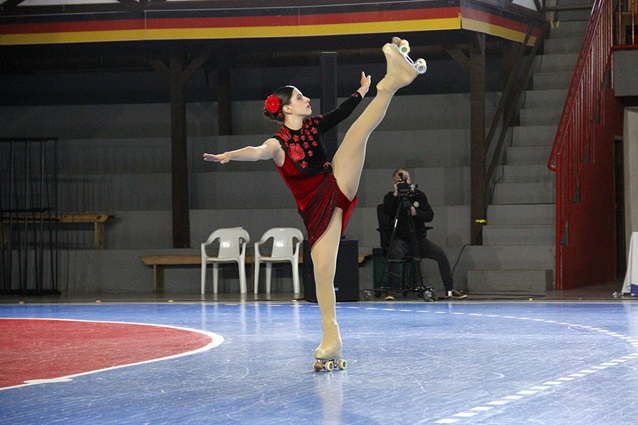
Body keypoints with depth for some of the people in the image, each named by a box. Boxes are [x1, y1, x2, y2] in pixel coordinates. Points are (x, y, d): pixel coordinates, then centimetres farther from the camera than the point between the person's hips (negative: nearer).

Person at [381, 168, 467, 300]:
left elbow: (430, 216, 1)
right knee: (394, 253, -35)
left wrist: (416, 212, -17)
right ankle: (390, 291, -29)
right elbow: (387, 212, -16)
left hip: (419, 239, 3)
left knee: (441, 254, -17)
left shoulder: (419, 195, 10)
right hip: (400, 239, -3)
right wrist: (395, 194, -21)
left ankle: (450, 289, -5)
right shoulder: (390, 197, 5)